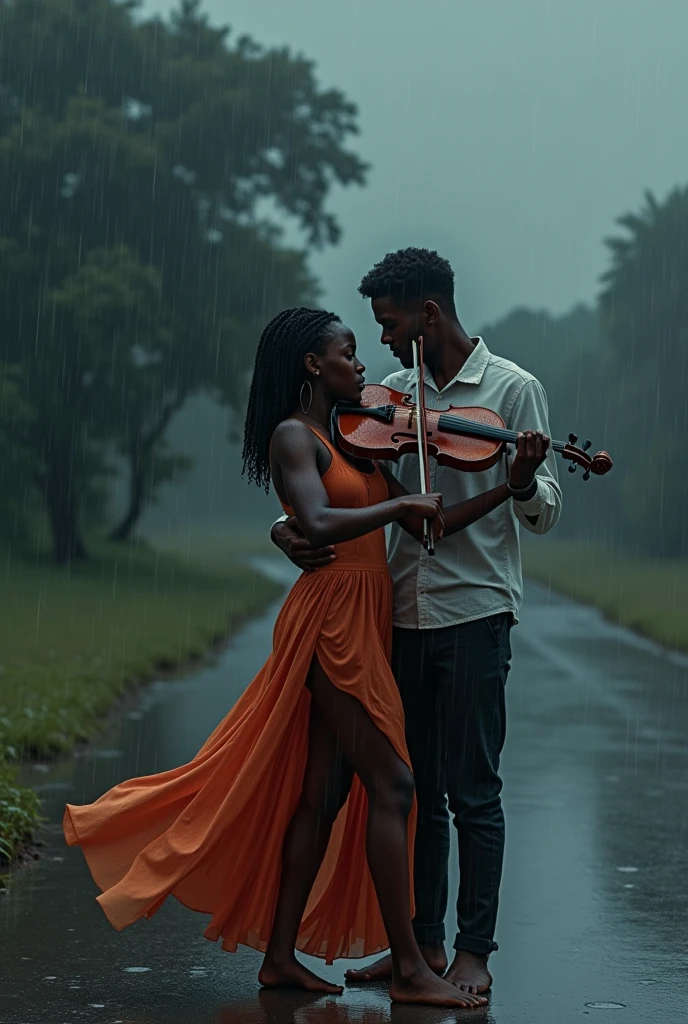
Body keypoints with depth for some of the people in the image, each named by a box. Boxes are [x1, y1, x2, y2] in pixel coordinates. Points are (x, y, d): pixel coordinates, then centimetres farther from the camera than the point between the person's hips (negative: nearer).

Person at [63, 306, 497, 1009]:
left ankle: (280, 956, 16)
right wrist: (399, 503, -18)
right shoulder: (293, 435, -9)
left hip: (362, 621, 9)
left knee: (324, 793, 10)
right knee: (391, 786, -10)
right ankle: (409, 970, -5)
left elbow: (423, 523, 10)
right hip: (331, 620, -9)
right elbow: (319, 523, -27)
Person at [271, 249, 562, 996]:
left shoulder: (511, 388, -4)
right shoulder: (390, 394, 9)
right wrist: (291, 529, -9)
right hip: (402, 612, 5)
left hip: (474, 612, -5)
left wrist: (521, 481, -29)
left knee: (471, 792, -2)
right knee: (413, 789, 10)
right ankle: (423, 942, 20)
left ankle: (474, 953, 6)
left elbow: (543, 515, -6)